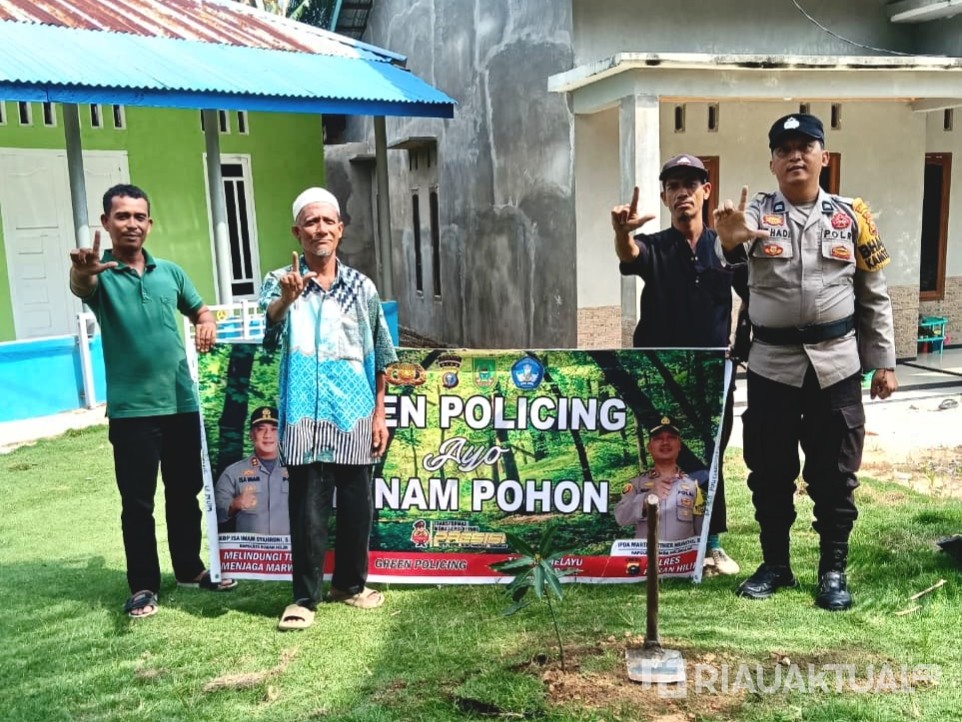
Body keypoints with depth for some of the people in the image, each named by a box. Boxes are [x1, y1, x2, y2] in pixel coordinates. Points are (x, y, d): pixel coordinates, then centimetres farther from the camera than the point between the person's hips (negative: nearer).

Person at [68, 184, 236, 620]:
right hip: (132, 410, -4)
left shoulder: (170, 272, 9)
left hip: (182, 403, 4)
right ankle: (143, 586, 17)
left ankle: (190, 570, 30)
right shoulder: (100, 274, -5)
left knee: (186, 493, 14)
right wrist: (82, 271, -53)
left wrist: (207, 324, -5)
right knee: (137, 502, 4)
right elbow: (80, 287, -28)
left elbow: (199, 310, 20)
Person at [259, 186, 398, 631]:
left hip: (355, 415, 3)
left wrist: (379, 413, 6)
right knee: (308, 510, 0)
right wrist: (286, 298, -46)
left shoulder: (362, 286, 6)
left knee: (356, 506, 11)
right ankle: (305, 597, 14)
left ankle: (350, 583, 30)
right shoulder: (280, 281, -1)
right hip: (306, 417, -3)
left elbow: (379, 357, 10)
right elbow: (270, 320, -24)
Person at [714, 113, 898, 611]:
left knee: (834, 474, 8)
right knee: (769, 472, 9)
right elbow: (738, 243, -25)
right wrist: (728, 240, -49)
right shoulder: (756, 212, 0)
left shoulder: (851, 216, 4)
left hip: (836, 366, 1)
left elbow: (874, 296, 8)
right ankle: (775, 564, 26)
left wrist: (884, 361, 5)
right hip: (771, 366, 0)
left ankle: (833, 570, 23)